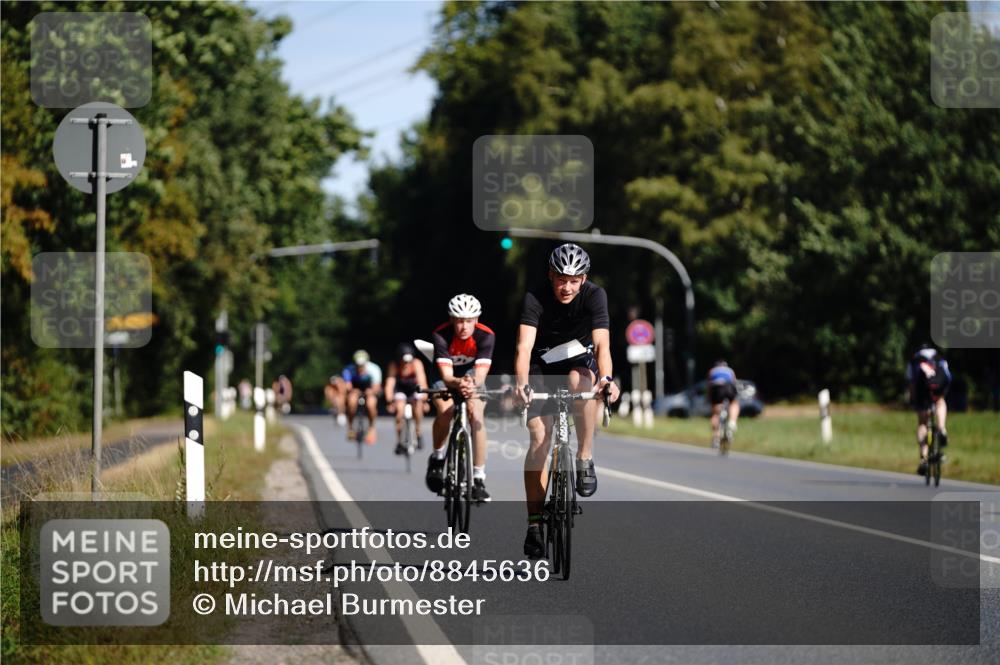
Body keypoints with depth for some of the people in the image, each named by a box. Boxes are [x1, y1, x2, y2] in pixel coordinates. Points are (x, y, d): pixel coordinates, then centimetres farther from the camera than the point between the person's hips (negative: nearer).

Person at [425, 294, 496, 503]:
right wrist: (459, 383, -59)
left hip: (473, 378, 1)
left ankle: (479, 479, -18)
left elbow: (481, 374, -36)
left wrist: (472, 384, -59)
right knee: (445, 411, -30)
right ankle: (437, 456, -2)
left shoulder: (485, 336, -28)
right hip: (448, 379, -1)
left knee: (476, 415, -24)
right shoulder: (441, 335, -30)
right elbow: (447, 376, -37)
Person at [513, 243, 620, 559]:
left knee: (581, 382, -37)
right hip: (543, 366, 0)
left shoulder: (594, 295, -22)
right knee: (539, 438, -12)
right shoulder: (536, 298, -23)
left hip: (580, 361, 0)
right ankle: (535, 523, -8)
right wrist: (521, 381, -53)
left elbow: (602, 343, -33)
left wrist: (606, 378, -53)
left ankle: (585, 460, -21)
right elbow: (524, 345, -35)